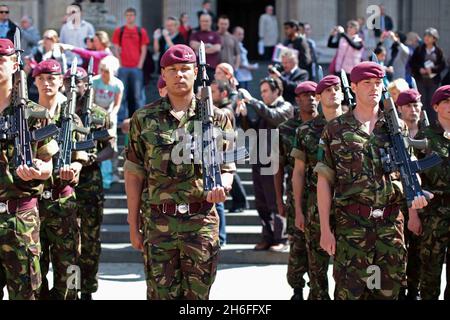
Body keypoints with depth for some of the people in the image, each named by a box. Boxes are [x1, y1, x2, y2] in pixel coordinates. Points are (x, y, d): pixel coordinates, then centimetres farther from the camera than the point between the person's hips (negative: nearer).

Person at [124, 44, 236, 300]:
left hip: (201, 223, 0)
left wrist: (222, 187, -14)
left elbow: (227, 168, 10)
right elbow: (134, 174, 6)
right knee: (161, 294, 3)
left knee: (198, 295, 5)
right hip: (158, 223, 0)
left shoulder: (216, 118, 6)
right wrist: (133, 225, 3)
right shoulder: (144, 119, 5)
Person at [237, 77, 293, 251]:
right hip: (258, 163, 8)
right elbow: (251, 129, 17)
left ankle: (280, 239, 2)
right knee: (261, 204, 11)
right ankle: (267, 237, 19)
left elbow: (273, 116, -22)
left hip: (273, 164, -8)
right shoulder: (263, 108, 20)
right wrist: (244, 115, -1)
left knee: (275, 204, -4)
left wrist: (251, 100, -20)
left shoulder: (285, 107, -2)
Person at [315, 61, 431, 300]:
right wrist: (325, 229, -4)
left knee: (389, 289, 8)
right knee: (349, 291, -5)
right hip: (352, 225, -3)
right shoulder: (336, 129, 2)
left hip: (391, 224, 3)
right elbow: (324, 180, 2)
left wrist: (417, 193, -9)